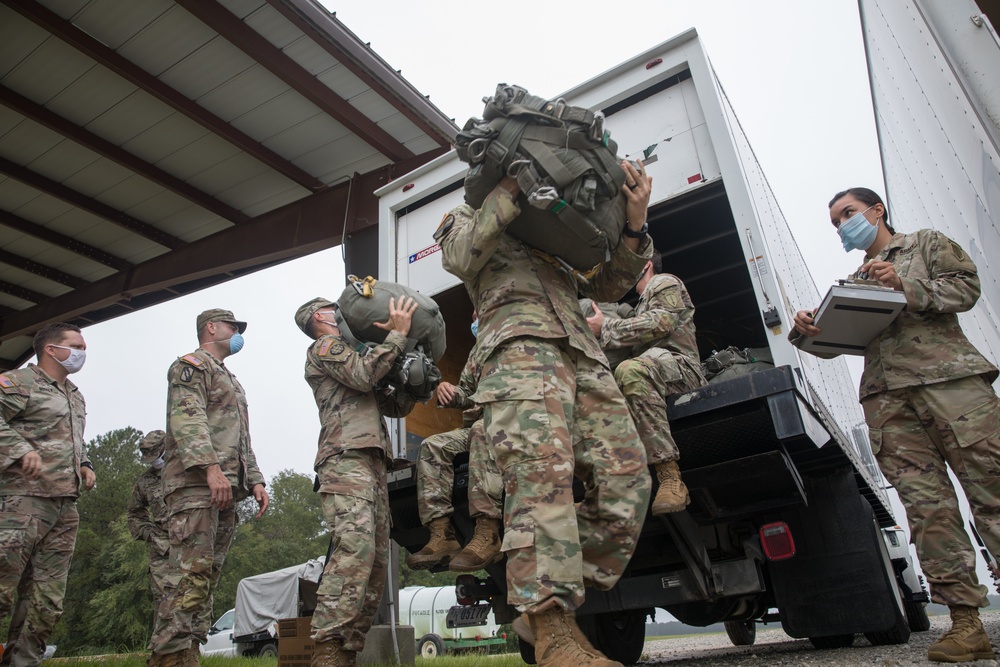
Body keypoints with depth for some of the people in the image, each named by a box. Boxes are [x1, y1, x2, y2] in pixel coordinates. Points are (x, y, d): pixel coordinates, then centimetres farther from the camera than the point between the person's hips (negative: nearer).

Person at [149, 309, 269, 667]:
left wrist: (255, 480, 15)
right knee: (192, 572, -15)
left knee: (209, 574, 6)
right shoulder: (191, 365, 3)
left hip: (227, 489, 9)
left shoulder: (232, 381, 31)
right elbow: (187, 417, -14)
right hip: (195, 482, -9)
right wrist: (211, 467, -26)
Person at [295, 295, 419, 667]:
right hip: (347, 460, -9)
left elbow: (397, 406, 30)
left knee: (375, 563, 1)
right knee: (355, 548, -25)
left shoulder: (355, 359, 35)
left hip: (373, 465, 9)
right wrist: (398, 333, -4)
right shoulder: (324, 347, 10)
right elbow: (364, 376, -11)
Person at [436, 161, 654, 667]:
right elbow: (460, 257, 3)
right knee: (543, 471, -26)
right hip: (519, 341, -5)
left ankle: (567, 609, -5)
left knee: (626, 475, -12)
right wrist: (509, 188, 2)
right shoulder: (464, 220, 28)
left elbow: (607, 287, 28)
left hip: (583, 353, 6)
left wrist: (634, 224, 13)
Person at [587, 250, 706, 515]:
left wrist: (605, 328, -10)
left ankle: (670, 476, -42)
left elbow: (661, 322, -9)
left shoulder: (664, 282, 12)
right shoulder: (643, 303, 39)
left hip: (678, 364, -8)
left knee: (631, 371, -40)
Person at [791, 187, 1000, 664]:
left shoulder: (926, 243, 19)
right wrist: (806, 329, -3)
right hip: (887, 397, 3)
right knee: (926, 505, -6)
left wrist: (906, 286, -9)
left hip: (948, 378, -3)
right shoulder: (854, 281, 29)